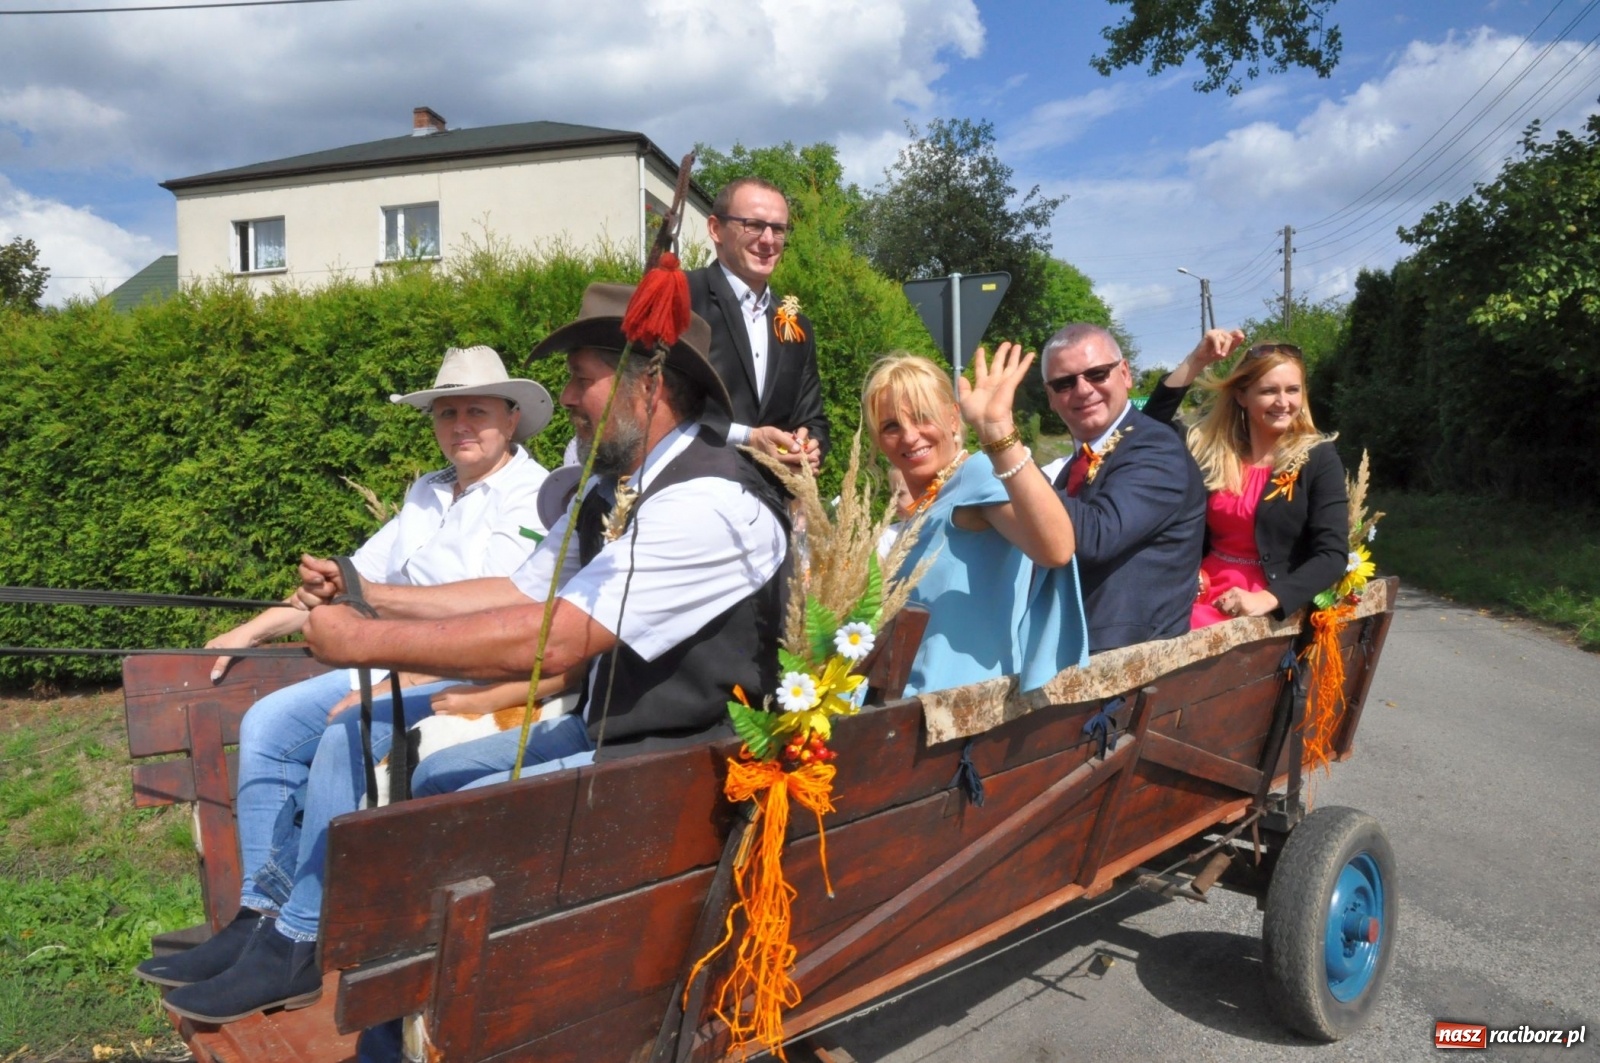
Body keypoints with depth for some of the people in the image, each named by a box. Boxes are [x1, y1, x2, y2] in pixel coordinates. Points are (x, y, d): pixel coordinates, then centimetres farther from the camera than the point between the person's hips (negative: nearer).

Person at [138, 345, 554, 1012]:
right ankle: (263, 916, -1)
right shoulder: (426, 495, 18)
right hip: (397, 670, 9)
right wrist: (253, 630, 20)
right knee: (268, 724, -4)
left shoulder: (535, 499, -9)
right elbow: (357, 577, 22)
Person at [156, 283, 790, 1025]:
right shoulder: (606, 491, 7)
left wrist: (365, 642, -20)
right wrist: (369, 595, 8)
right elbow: (518, 592, 16)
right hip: (591, 734, 9)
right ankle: (296, 946, 26)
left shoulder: (712, 502, -24)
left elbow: (549, 640, -29)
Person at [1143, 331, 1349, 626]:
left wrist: (1266, 600, -23)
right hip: (1205, 594, 4)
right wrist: (1197, 361, -3)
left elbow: (1332, 555, -10)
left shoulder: (1319, 458, -3)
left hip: (1272, 608, -3)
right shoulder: (1211, 447, 7)